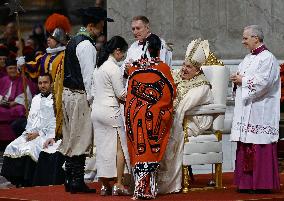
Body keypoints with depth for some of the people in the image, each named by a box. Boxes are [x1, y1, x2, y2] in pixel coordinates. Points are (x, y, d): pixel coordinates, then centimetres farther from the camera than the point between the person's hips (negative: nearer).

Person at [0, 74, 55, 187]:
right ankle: (16, 181, -13)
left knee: (27, 150, -31)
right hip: (31, 134, 7)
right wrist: (29, 132, 0)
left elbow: (55, 123, -10)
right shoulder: (36, 99, 21)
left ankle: (26, 182, -24)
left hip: (46, 135, -7)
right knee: (11, 148, -16)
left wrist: (38, 133, -15)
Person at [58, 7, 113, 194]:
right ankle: (77, 181, -7)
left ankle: (69, 180, 15)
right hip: (80, 95, -10)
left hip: (68, 93, 10)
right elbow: (88, 75, -17)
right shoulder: (86, 45, -14)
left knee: (71, 138, 12)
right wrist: (92, 99, -14)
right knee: (81, 138, -7)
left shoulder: (73, 41, 16)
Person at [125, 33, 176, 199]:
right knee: (153, 149, 2)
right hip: (154, 115, -2)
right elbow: (172, 92, 0)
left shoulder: (134, 67, 4)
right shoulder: (163, 68, -5)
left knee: (139, 150, 7)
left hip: (135, 113, 2)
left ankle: (139, 187, 6)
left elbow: (130, 92, 13)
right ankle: (149, 189, 1)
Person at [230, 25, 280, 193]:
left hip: (260, 112, -9)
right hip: (246, 110, 9)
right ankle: (247, 183, 11)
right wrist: (238, 79, 2)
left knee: (260, 148, -8)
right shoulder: (248, 58, 18)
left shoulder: (267, 58, -10)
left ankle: (263, 184, -5)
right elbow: (243, 76, 25)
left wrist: (243, 80, -11)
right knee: (245, 147, 7)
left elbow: (263, 81, -20)